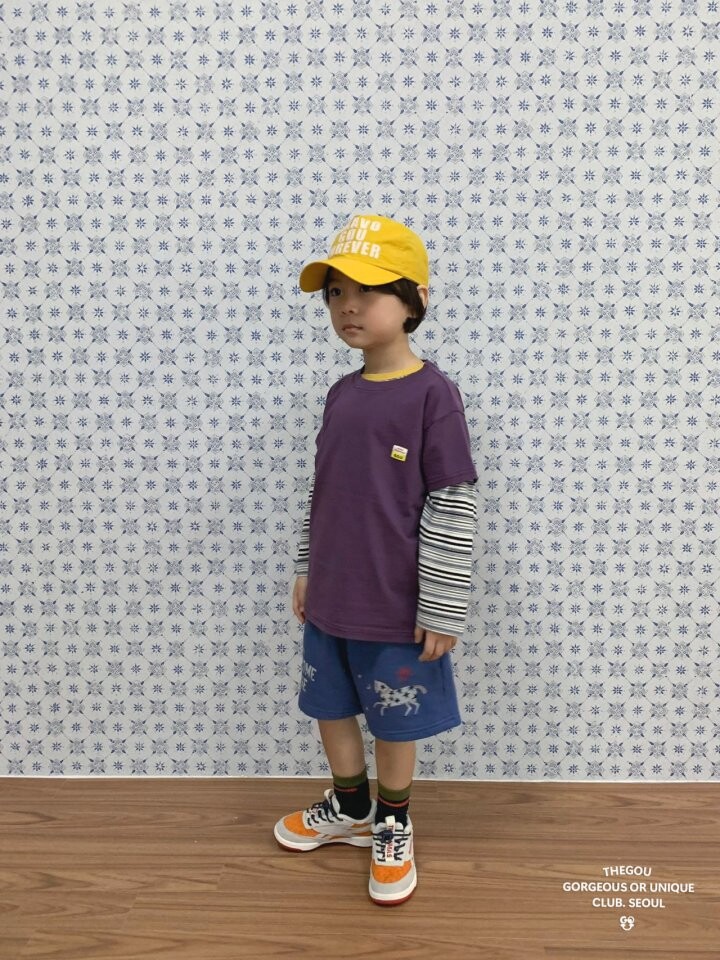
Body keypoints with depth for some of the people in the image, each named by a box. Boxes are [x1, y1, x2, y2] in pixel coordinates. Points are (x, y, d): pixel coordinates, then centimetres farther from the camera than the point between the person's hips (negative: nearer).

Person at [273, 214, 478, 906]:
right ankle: (350, 809, 45)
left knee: (394, 724, 12)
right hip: (329, 599, 6)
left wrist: (442, 608, -13)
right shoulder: (340, 394, 4)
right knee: (330, 707, 20)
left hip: (396, 607, -6)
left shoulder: (432, 393, -15)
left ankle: (393, 827, 38)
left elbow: (451, 507, -15)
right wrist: (307, 571, 15)